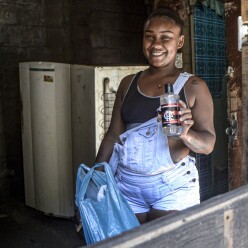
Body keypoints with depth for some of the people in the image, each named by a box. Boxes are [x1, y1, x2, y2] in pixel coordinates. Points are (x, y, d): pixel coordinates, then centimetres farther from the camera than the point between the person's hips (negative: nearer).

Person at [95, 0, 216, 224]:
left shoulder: (193, 86, -4)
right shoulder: (128, 83, 6)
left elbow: (208, 143, -7)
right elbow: (113, 135, 8)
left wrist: (186, 134, -28)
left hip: (173, 188, -2)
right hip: (127, 186, 3)